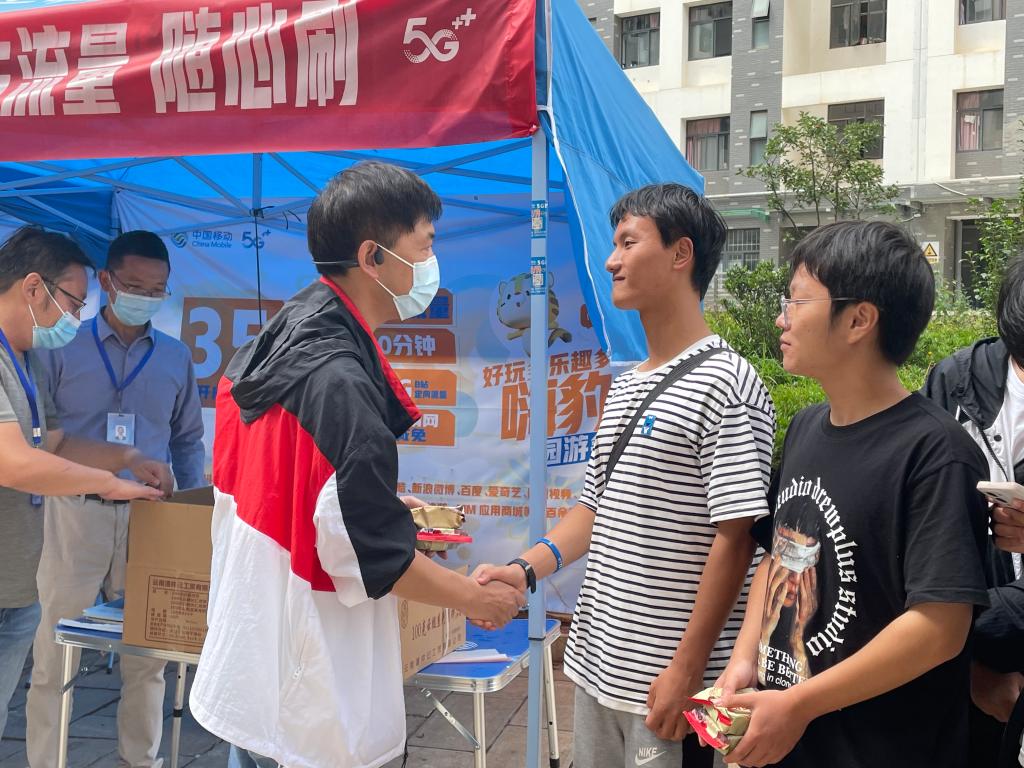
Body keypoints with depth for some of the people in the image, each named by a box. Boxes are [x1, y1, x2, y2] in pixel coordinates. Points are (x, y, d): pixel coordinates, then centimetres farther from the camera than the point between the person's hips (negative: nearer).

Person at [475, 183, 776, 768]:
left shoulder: (725, 385, -14)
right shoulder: (626, 386, 11)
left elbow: (734, 539, -18)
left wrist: (687, 672, -19)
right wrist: (525, 570, 2)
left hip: (667, 679, -8)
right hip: (599, 664, 8)